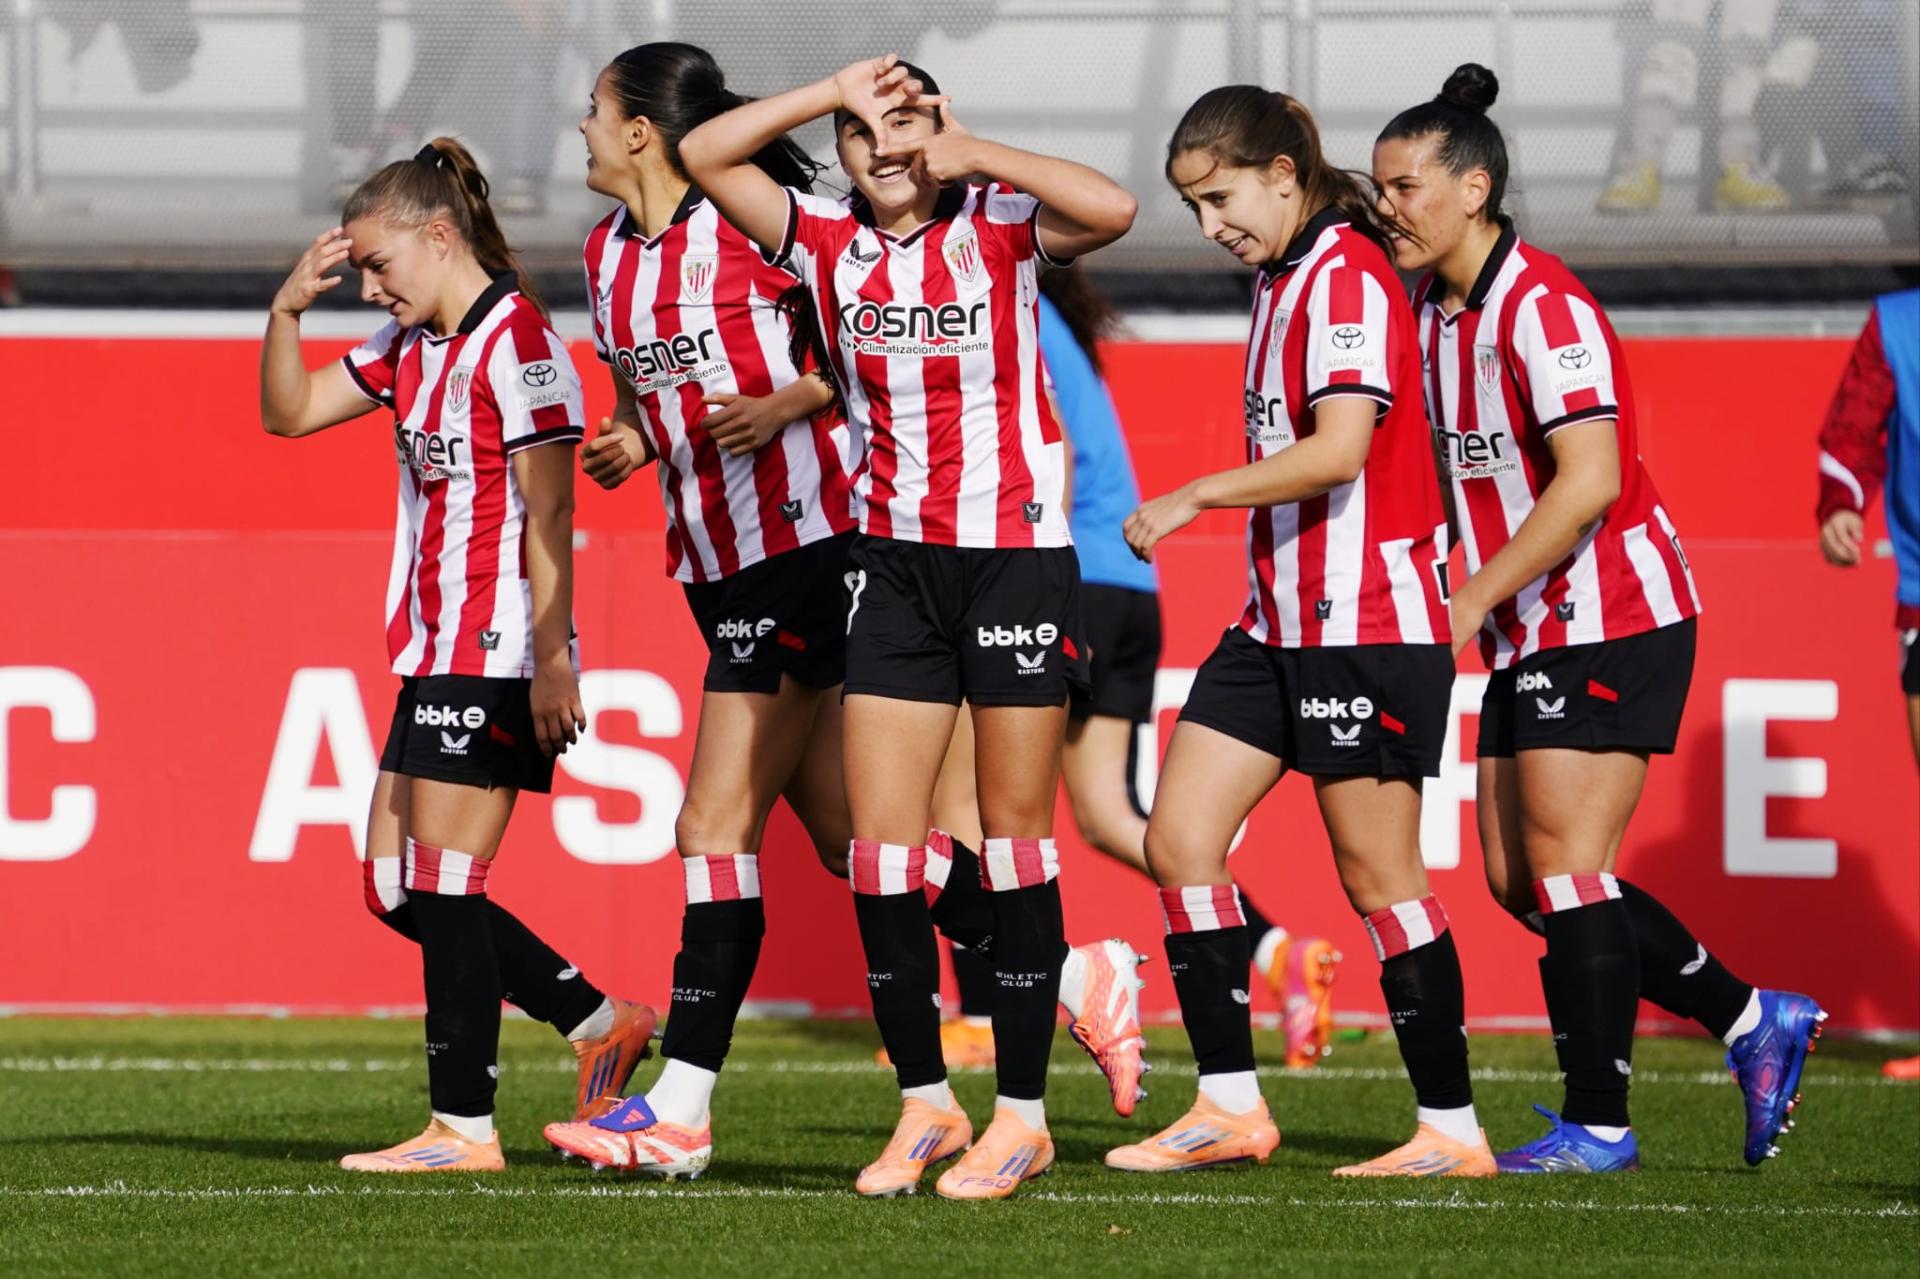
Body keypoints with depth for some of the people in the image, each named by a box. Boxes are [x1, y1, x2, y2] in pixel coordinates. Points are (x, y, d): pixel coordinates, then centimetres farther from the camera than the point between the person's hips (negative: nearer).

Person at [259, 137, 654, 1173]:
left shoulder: (514, 340, -14)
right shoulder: (411, 345, 14)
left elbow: (548, 513, -17)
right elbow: (289, 412, 21)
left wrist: (550, 658, -20)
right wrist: (288, 310, 4)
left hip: (497, 656, -10)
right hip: (437, 652, 10)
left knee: (442, 885, -7)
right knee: (395, 887, 10)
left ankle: (464, 1126, -1)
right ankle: (598, 1022, 16)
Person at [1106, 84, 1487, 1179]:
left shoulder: (1346, 277, -14)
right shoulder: (1284, 279, 15)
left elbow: (1338, 449, -25)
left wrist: (1193, 498, -19)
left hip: (1365, 623, -10)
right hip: (1282, 621, 10)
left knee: (1378, 874, -4)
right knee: (1179, 841, 3)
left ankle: (1452, 1130, 4)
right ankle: (1230, 1104, 7)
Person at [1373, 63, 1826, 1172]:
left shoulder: (1543, 306, -18)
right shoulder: (1438, 311, 10)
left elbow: (1585, 482, -25)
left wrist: (1471, 601, -23)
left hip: (1613, 619, -9)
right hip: (1534, 636, 9)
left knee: (1564, 864, -10)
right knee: (1516, 876, 7)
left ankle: (1598, 1125, -3)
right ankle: (1753, 1020, 18)